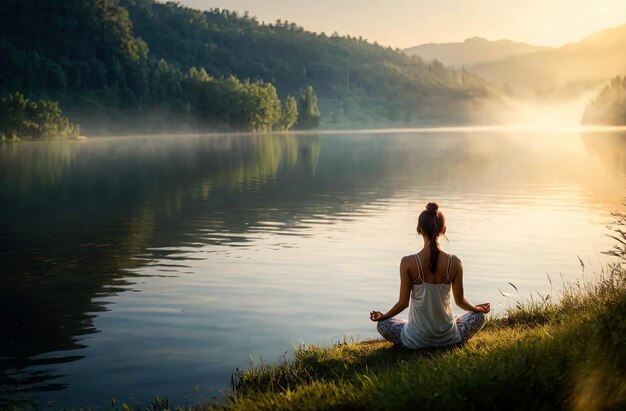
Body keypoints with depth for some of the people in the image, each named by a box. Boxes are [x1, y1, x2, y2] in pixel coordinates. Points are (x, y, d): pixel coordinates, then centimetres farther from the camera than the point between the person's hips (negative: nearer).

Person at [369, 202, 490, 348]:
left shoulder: (408, 263, -16)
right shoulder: (454, 263, -12)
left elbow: (403, 302, -9)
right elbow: (460, 301, -1)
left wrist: (383, 316, 11)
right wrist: (478, 309, 22)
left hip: (416, 340, -2)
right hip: (448, 338, 2)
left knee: (382, 324, 26)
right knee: (478, 317, 30)